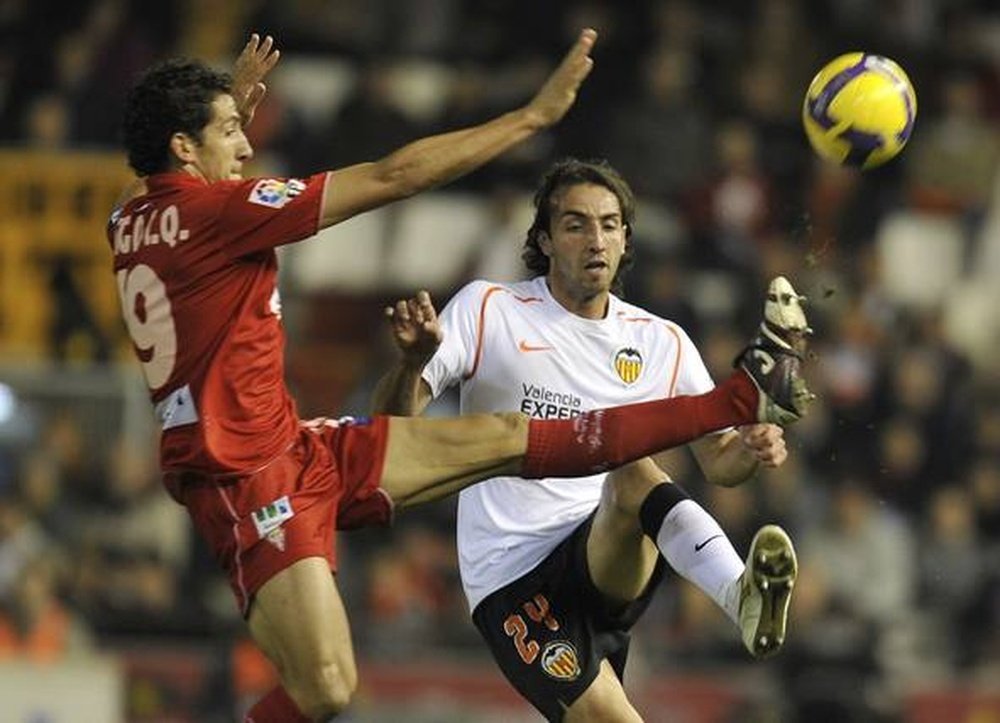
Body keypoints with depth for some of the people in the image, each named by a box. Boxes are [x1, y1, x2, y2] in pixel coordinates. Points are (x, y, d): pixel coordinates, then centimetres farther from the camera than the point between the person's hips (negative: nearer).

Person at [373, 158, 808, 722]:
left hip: (608, 565, 2)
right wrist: (413, 361, -27)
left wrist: (749, 449, -10)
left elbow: (717, 461, 15)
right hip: (513, 581, -2)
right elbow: (393, 421, -4)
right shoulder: (488, 310, 2)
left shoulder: (663, 344, 11)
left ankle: (742, 593, -55)